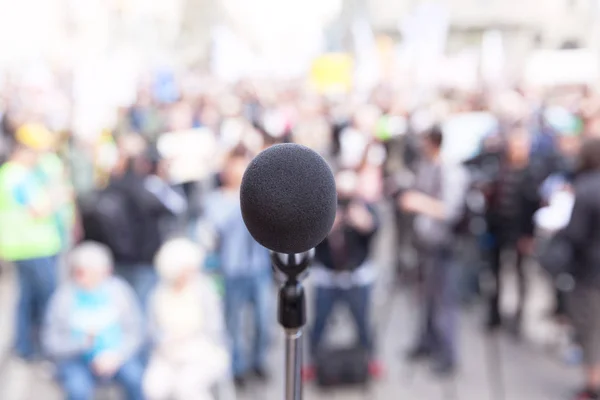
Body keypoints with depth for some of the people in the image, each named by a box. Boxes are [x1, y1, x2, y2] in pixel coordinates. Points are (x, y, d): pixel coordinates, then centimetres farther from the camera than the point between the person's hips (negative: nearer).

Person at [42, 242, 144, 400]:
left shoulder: (119, 290, -7)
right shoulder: (63, 297, -11)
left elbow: (134, 331, -3)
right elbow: (51, 345, -8)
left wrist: (116, 355, -18)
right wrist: (83, 342, -25)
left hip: (116, 355, 1)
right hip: (76, 359, -1)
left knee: (136, 380, -25)